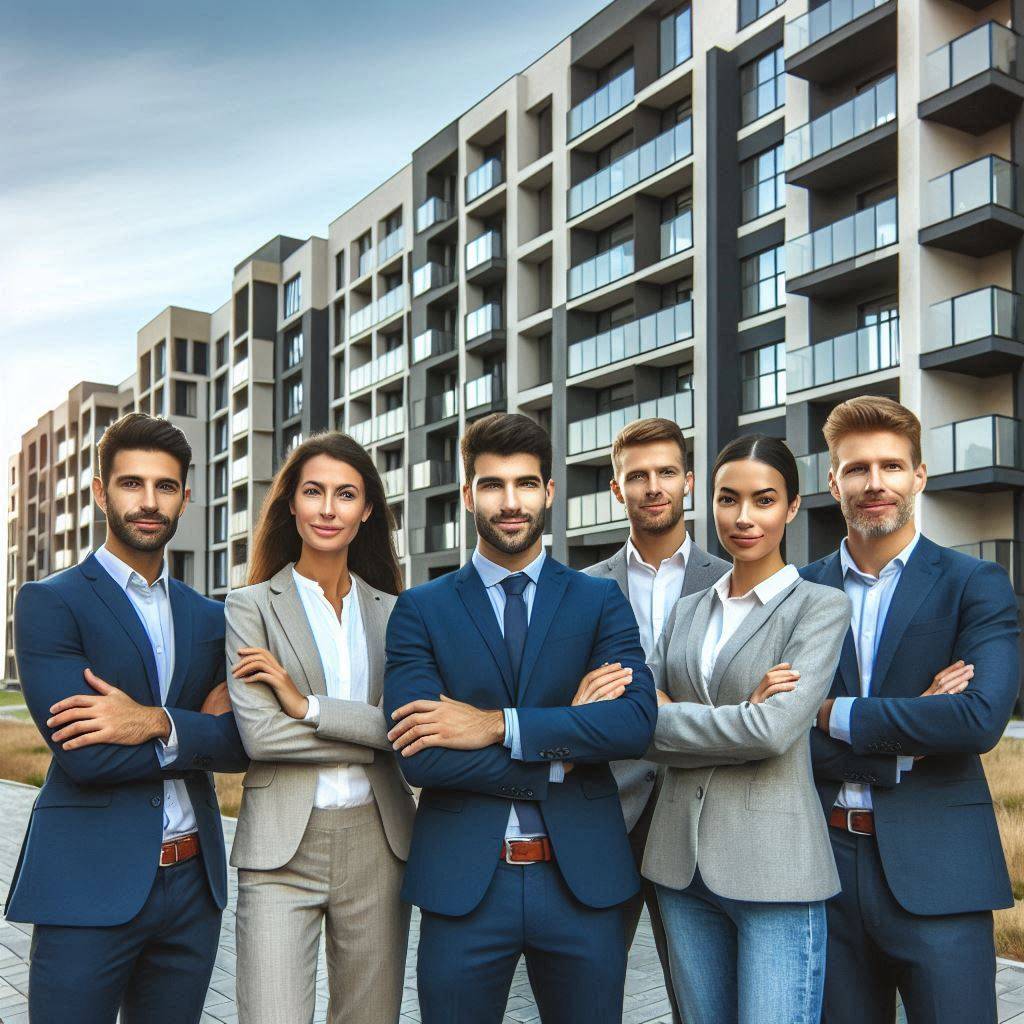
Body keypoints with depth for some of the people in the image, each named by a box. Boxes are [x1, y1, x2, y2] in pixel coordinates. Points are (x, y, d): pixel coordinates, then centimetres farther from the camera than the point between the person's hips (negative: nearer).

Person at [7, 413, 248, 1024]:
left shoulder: (209, 618, 10)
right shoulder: (49, 603, -5)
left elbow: (240, 744, -1)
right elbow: (83, 756, -16)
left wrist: (157, 723, -17)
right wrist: (195, 733, -7)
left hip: (192, 884, 5)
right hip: (89, 885, -4)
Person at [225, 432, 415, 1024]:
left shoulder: (391, 612, 9)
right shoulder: (253, 606, 0)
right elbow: (257, 733, -11)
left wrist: (307, 705, -12)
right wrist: (373, 736, -8)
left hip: (377, 844, 3)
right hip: (282, 846, -3)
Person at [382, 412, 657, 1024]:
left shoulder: (601, 601, 3)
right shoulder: (420, 610, 0)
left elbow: (637, 723, -12)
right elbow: (420, 757, -11)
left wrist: (499, 726, -18)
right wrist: (565, 748, -13)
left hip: (583, 876, 1)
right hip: (462, 881, 0)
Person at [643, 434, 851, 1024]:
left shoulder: (821, 606, -4)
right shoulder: (688, 612, 12)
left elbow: (775, 730, -18)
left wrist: (661, 718, -7)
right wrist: (737, 720, -13)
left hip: (773, 866, -5)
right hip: (683, 862, 5)